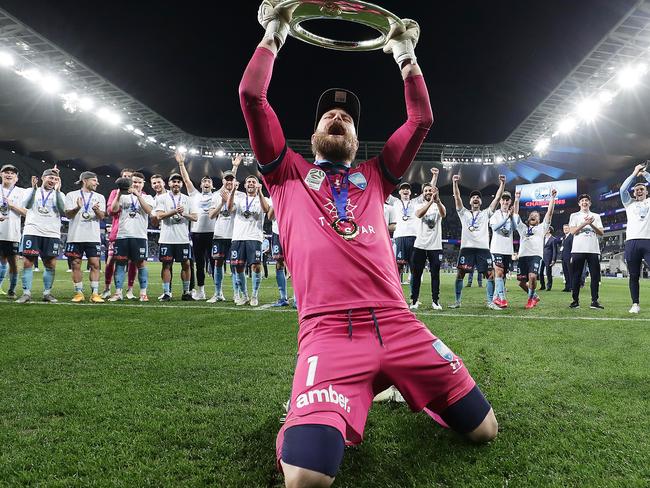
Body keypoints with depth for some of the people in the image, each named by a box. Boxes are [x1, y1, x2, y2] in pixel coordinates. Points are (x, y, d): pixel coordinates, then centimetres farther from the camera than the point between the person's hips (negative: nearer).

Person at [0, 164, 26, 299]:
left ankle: (11, 290, 11)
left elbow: (26, 212, 4)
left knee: (13, 262, 0)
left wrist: (12, 205, -8)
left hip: (12, 233, -1)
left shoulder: (21, 192, 9)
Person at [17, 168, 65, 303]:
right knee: (27, 262, -5)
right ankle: (26, 293, 1)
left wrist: (57, 191, -10)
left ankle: (47, 293, 11)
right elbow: (27, 205, -7)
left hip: (52, 233, 1)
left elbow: (63, 211, -6)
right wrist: (34, 188, -13)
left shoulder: (59, 194, 13)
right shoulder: (32, 191, 13)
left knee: (51, 265, -1)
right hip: (32, 231, 0)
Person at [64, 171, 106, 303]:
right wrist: (77, 208, -19)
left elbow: (102, 217, 5)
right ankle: (79, 293, 9)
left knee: (95, 264, -5)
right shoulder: (72, 195, 8)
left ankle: (95, 293, -3)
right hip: (75, 236, -1)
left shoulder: (99, 197, 13)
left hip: (93, 236, 1)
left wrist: (97, 211, -17)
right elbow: (68, 214, 0)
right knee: (75, 265, 1)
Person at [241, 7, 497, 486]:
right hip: (328, 333, -3)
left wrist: (405, 56, 25)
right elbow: (252, 96, 10)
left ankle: (392, 387, 32)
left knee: (483, 429, 7)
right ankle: (319, 410, 15)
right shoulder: (290, 173, 17)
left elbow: (422, 120, 21)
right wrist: (272, 37, 19)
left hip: (399, 324, 4)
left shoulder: (374, 176, 24)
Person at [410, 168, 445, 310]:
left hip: (435, 246, 0)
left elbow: (443, 214, -21)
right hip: (420, 245, 0)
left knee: (435, 274, 4)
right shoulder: (419, 206, 5)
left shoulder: (438, 206, 4)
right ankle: (414, 300, 11)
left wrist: (437, 200, -39)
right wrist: (431, 201, -35)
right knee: (416, 274, 3)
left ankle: (435, 301, 12)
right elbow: (419, 214, -21)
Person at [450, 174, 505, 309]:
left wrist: (502, 184, 0)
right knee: (460, 273, -4)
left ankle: (491, 302, 6)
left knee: (490, 274, -4)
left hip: (483, 248, 1)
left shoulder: (486, 214, 17)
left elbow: (497, 198, 10)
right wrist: (455, 182, -8)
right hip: (467, 247, -1)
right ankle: (457, 301, 7)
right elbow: (457, 197, 4)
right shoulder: (464, 213, 15)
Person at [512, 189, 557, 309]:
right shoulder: (523, 227, 26)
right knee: (521, 281, -1)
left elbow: (549, 213, 13)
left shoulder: (542, 228, 21)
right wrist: (517, 199, 19)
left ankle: (530, 299, -3)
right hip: (522, 256, 3)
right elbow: (515, 213, 24)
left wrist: (552, 198, 7)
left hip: (536, 255, -3)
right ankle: (535, 296, 25)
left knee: (532, 277, -24)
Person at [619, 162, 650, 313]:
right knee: (634, 276, 4)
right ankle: (635, 304, 9)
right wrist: (634, 174, 4)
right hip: (632, 242, 1)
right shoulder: (629, 203, 20)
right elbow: (623, 190, 4)